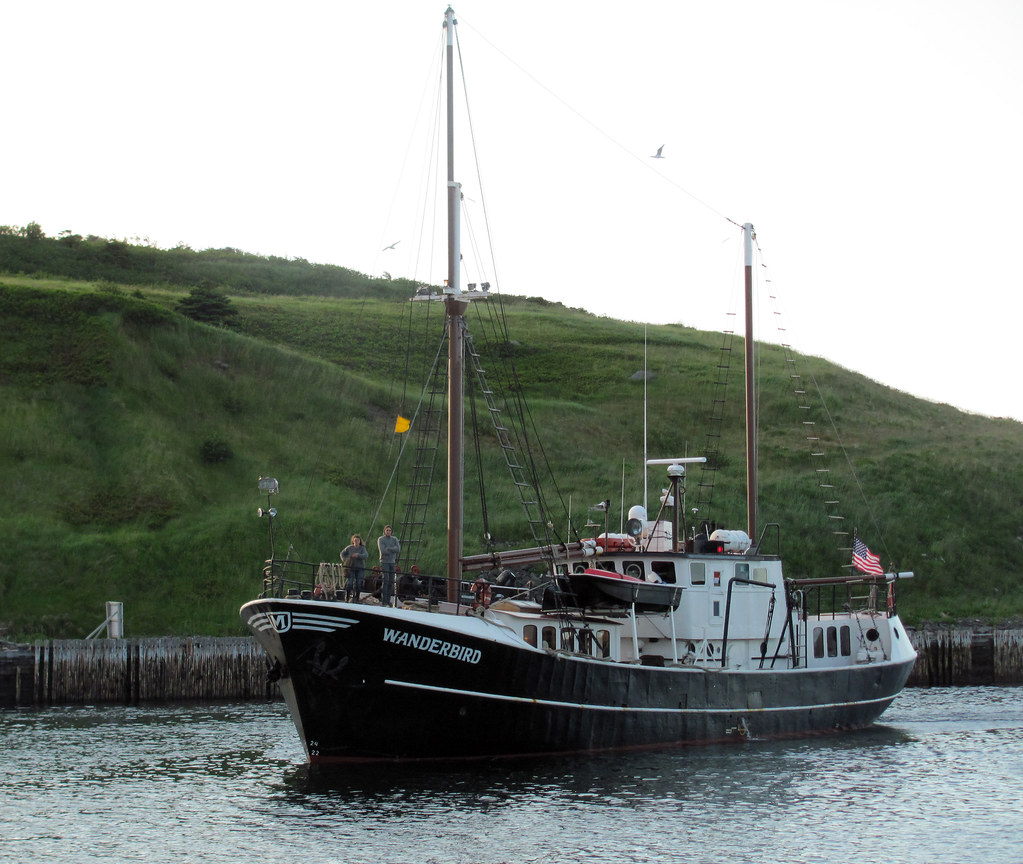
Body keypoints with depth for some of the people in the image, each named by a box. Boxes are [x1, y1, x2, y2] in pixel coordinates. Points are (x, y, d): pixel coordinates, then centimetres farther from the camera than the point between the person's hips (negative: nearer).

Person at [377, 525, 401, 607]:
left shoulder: (395, 539, 7)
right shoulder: (381, 540, -6)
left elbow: (398, 549, -9)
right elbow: (383, 551, -19)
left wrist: (388, 549, -16)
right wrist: (393, 550, -10)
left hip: (392, 562, 5)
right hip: (384, 562, -5)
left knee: (391, 582, 4)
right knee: (385, 580, -16)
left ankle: (388, 600, 10)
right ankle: (383, 601, -18)